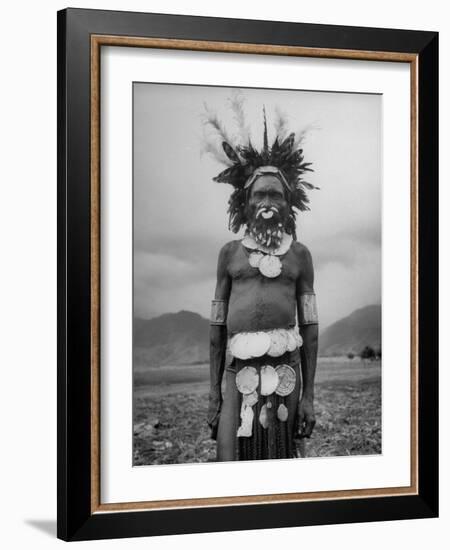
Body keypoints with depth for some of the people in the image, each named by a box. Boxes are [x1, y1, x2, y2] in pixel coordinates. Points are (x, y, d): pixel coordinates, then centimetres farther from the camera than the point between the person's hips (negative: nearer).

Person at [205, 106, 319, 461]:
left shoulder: (299, 254, 10)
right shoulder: (230, 252, 10)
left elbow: (310, 326, 8)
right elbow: (217, 327, 9)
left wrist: (309, 394, 2)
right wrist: (214, 395, 5)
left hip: (285, 367, 0)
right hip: (240, 368, 0)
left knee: (281, 459, 3)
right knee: (230, 462, -10)